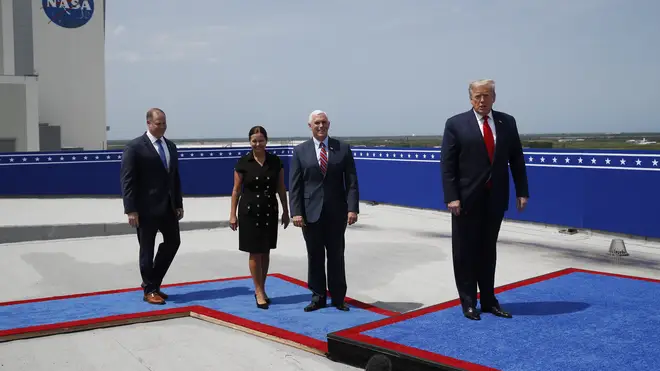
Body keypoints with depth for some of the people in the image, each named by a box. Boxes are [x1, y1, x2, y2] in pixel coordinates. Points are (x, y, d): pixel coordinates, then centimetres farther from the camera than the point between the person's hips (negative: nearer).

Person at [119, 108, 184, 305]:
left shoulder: (171, 146, 12)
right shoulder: (134, 147, -9)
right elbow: (127, 180, -12)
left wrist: (179, 204, 11)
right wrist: (131, 210, -17)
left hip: (168, 206, 7)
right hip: (146, 208, -7)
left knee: (173, 242, 10)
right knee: (147, 249, 4)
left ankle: (153, 283, 26)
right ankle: (149, 290, 16)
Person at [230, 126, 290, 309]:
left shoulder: (275, 161, 1)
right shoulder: (243, 162, -4)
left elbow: (281, 188, 6)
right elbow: (236, 190, -1)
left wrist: (286, 211, 7)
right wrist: (232, 214, -3)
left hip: (270, 212, 2)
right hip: (249, 212, -2)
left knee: (265, 252, 9)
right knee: (255, 253, 1)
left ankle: (261, 289, 22)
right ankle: (259, 291, 11)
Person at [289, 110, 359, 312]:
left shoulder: (343, 148, 3)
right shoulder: (300, 151, 3)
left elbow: (351, 181, 0)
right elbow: (294, 185, 0)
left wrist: (352, 208, -9)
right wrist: (296, 212, -9)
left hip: (336, 212, 0)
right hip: (311, 212, 0)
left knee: (336, 256, 8)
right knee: (315, 256, 7)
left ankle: (338, 298, 18)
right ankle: (318, 297, 19)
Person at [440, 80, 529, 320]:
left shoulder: (507, 122, 6)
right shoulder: (456, 124, -5)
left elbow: (516, 159, 8)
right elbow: (447, 164, -8)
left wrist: (522, 191, 2)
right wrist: (452, 197, -15)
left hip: (495, 199, 3)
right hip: (467, 199, -3)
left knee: (488, 251, 13)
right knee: (465, 253, 6)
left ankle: (489, 300, 24)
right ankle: (468, 303, 18)